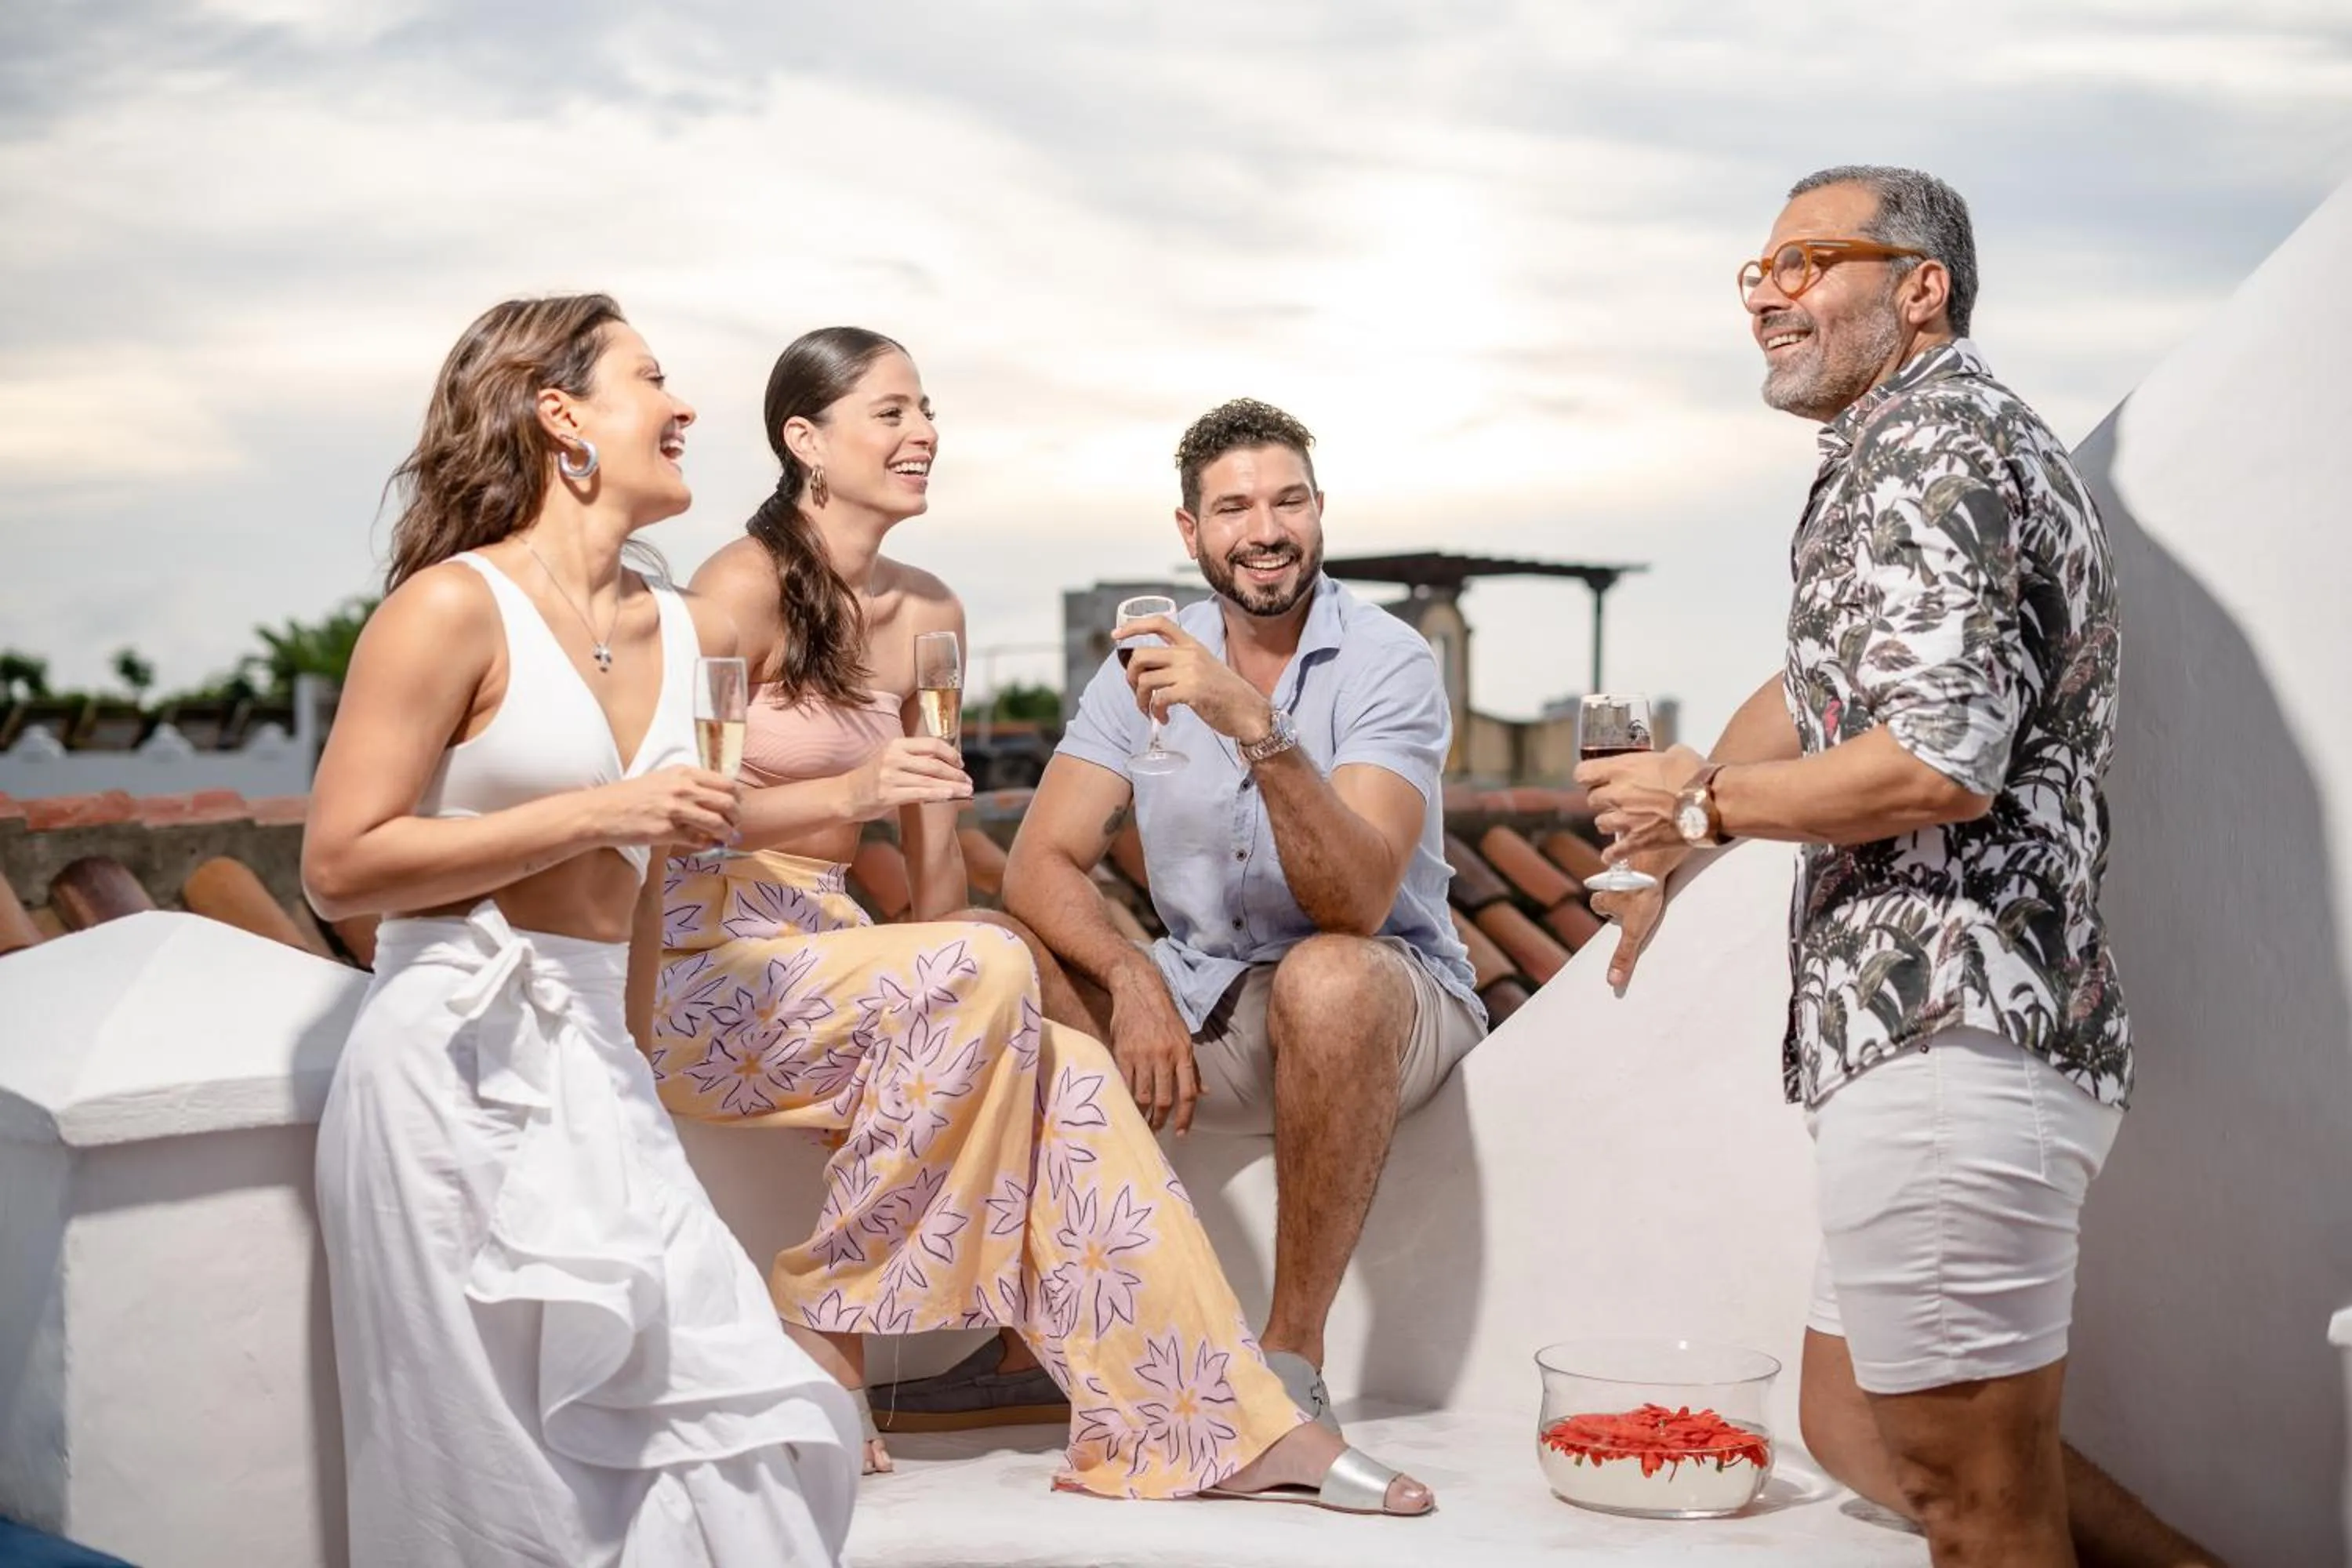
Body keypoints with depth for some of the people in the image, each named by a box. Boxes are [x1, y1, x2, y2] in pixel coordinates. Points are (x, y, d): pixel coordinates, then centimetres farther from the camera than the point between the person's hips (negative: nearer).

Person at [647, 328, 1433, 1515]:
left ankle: (1226, 1430, -14)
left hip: (834, 962, 6)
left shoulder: (925, 614, 11)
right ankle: (823, 1314, -14)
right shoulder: (746, 585, -10)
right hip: (707, 975, -6)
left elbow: (933, 836, 13)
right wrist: (847, 791, -31)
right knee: (988, 969, -29)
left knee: (1068, 1076, -16)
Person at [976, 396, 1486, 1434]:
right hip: (1199, 1007, 5)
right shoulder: (1149, 662, 2)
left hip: (1394, 999, -4)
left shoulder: (1387, 663, -13)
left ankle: (1293, 1352, -25)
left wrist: (1257, 728, -40)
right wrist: (1132, 978, -26)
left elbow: (1357, 904, -27)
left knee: (1327, 978, -39)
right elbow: (1039, 865, -7)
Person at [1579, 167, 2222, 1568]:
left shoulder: (1932, 441, -10)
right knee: (1853, 1427, 19)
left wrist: (1704, 802, -9)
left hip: (1949, 1042, -11)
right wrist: (1666, 857, 38)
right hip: (1938, 1042, 11)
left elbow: (1938, 763, -23)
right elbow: (1816, 692, 35)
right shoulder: (1959, 443, 23)